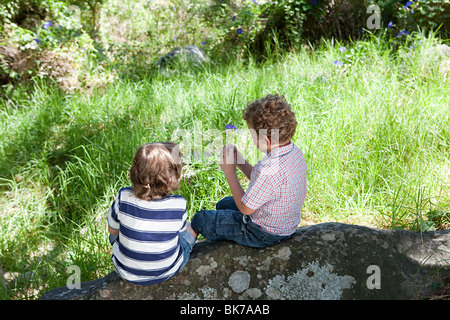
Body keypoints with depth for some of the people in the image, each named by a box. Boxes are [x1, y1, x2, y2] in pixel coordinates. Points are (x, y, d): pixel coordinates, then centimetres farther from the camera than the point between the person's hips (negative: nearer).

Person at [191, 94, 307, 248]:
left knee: (200, 219, 7)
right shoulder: (294, 151, -10)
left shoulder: (268, 170, -39)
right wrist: (240, 162, -5)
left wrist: (230, 172, -17)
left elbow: (245, 208, -23)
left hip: (264, 234, -9)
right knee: (223, 204, 28)